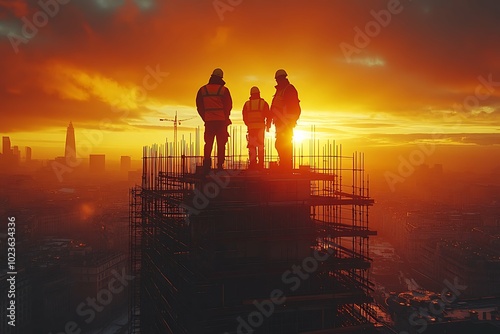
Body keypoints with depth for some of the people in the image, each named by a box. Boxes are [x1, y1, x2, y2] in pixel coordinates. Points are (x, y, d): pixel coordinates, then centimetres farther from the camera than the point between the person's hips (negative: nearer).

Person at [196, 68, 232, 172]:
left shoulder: (202, 90, 5)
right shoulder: (224, 90, -2)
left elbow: (199, 106, 7)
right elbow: (229, 106, 1)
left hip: (208, 121, 2)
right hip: (221, 120, -2)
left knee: (208, 144, 7)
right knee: (221, 144, 4)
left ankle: (206, 166, -3)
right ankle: (220, 165, -1)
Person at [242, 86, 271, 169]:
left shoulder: (247, 104, 5)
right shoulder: (263, 103, 2)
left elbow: (244, 117, 9)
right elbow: (268, 116, 3)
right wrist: (268, 126, 17)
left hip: (250, 127, 0)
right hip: (260, 127, 0)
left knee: (251, 146, 4)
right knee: (260, 146, 8)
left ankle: (252, 164, -3)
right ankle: (260, 164, 4)